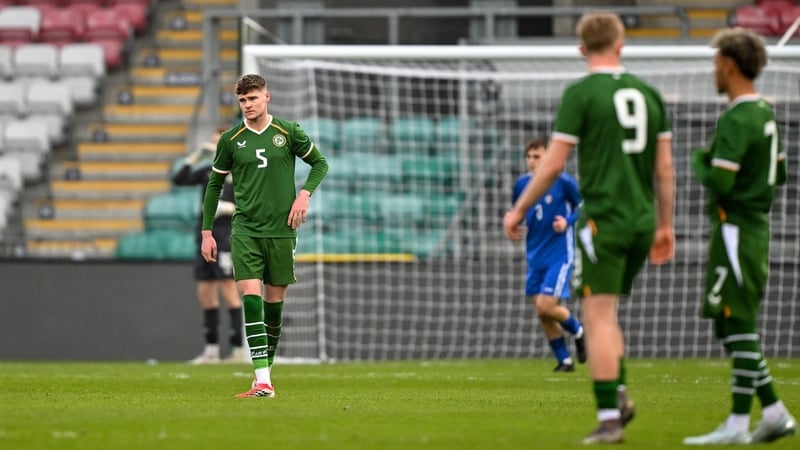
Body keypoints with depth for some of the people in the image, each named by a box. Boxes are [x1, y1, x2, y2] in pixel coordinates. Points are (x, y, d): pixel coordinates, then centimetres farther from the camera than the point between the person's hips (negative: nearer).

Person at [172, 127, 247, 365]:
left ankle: (239, 349, -9)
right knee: (205, 293, 7)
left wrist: (229, 207, -19)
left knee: (229, 291, -11)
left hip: (227, 237, -7)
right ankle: (211, 350, 12)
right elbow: (179, 179, 13)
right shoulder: (209, 170, 15)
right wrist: (195, 155, 6)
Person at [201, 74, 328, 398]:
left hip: (282, 229, 1)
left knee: (274, 301, 5)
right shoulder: (230, 139, 2)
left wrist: (305, 194, -7)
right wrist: (207, 232, 9)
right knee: (251, 298, -15)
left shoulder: (288, 132, 0)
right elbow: (214, 184, 12)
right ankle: (263, 381, -20)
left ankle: (266, 367, 22)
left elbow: (320, 162, 11)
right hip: (245, 230, -1)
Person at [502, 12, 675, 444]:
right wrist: (664, 226, 20)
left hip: (603, 219, -6)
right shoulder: (648, 93, 9)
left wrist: (518, 211, 2)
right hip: (642, 221, 6)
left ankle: (609, 417, -9)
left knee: (598, 316, -4)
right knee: (605, 314, 20)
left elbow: (553, 163, -9)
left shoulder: (580, 93, -7)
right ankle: (619, 393, 7)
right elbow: (664, 167, 12)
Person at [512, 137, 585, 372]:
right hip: (535, 256, 5)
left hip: (559, 254, -5)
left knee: (546, 307, -15)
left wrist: (568, 221, -18)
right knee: (541, 312, 4)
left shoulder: (564, 181, -11)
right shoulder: (522, 183, 2)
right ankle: (565, 360, 18)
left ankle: (578, 331, 15)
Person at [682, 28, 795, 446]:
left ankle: (739, 423, -5)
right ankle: (774, 414, 14)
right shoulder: (765, 113, 13)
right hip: (756, 226, 10)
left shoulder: (737, 120, -17)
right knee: (732, 325, 14)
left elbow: (719, 181, -23)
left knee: (739, 324, -7)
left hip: (736, 230, -10)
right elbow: (780, 173, 22)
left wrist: (701, 160, -3)